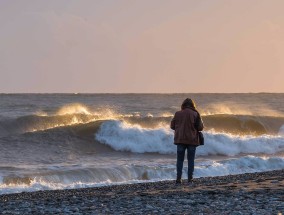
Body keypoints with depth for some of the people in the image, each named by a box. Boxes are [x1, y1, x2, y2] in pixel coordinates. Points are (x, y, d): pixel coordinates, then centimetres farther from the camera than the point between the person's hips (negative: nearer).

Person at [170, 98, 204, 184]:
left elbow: (172, 126, 5)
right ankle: (190, 178, 4)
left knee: (180, 160, 6)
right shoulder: (195, 114, -7)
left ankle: (178, 178, -1)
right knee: (191, 160, 7)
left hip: (180, 139, 1)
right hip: (192, 140, -1)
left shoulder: (178, 114, -2)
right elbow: (200, 127, -5)